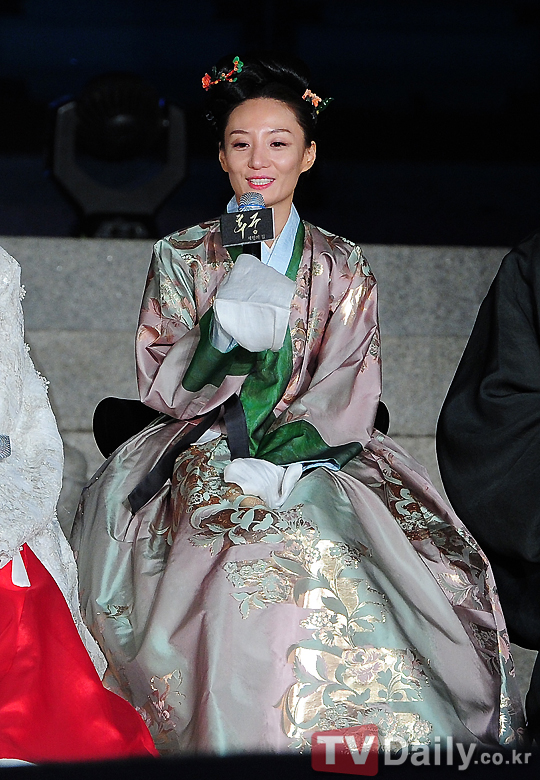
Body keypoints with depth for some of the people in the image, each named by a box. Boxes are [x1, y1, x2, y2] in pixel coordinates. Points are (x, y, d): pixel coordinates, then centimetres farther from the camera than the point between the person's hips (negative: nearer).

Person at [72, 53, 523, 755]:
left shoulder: (343, 266, 10)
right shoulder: (180, 258, 9)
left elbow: (353, 384, 2)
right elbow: (160, 384, 2)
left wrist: (283, 451, -15)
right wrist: (222, 327, -18)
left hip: (316, 453, 1)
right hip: (205, 455, -1)